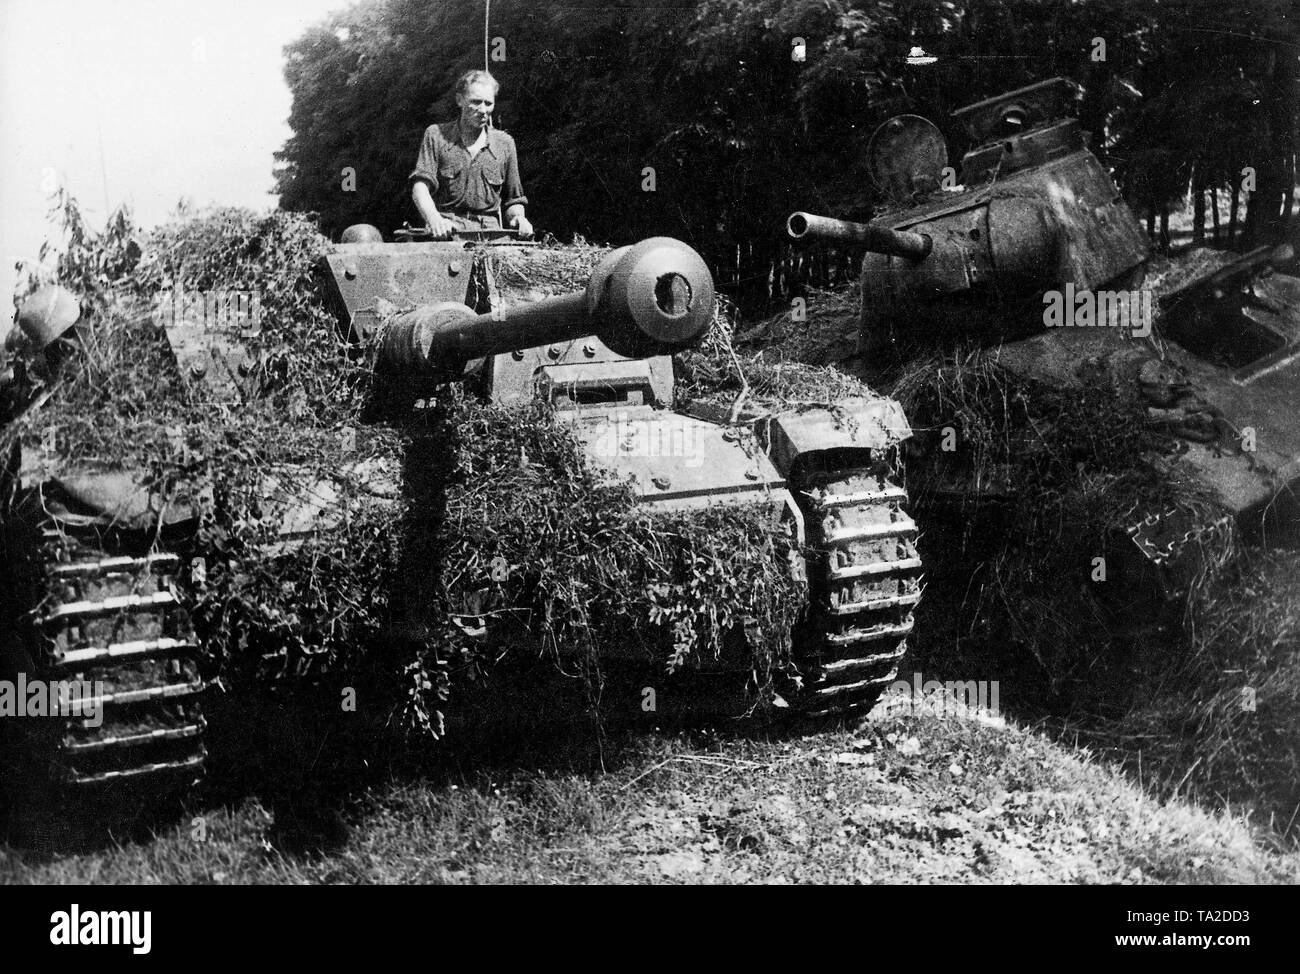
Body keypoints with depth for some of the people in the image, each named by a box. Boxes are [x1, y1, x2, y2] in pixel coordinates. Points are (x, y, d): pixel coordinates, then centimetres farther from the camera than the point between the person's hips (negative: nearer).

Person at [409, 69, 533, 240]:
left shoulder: (504, 143, 14)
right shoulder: (436, 135, 8)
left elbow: (513, 200, 22)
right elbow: (420, 185, -4)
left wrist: (518, 216, -2)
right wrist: (434, 219, -23)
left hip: (489, 232, 3)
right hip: (446, 234, -3)